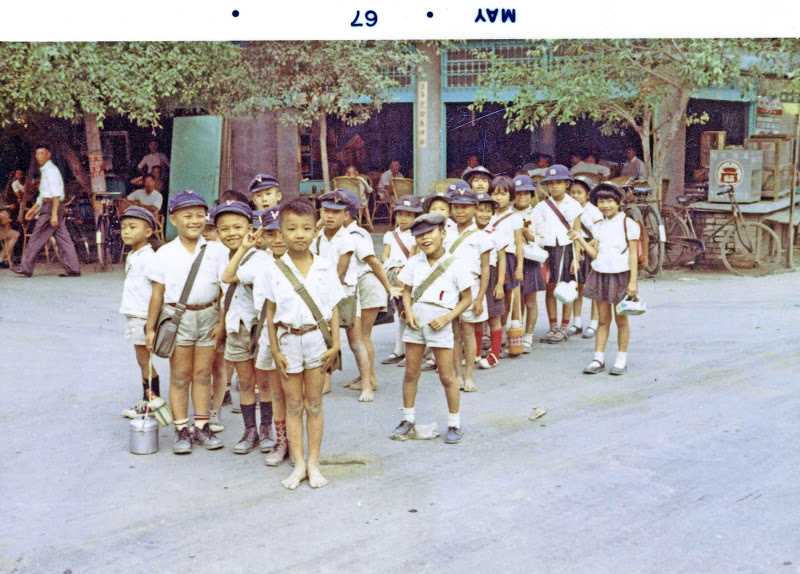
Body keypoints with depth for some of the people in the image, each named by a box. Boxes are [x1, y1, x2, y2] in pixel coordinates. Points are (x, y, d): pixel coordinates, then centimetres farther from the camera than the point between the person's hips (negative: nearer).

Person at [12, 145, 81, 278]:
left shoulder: (51, 170, -11)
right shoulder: (45, 170, 21)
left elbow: (56, 194, -19)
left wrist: (54, 214, -25)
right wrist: (34, 209, 28)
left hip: (52, 206, -10)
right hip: (48, 206, 10)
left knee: (37, 238, -3)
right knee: (63, 239, 4)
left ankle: (26, 268, 4)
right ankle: (73, 269, 0)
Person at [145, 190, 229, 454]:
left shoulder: (217, 250, 1)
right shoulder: (165, 253, 1)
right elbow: (158, 293, 3)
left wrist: (221, 323, -3)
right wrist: (150, 328, 4)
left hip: (208, 315, 1)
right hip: (177, 316, -1)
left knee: (203, 373, 7)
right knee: (180, 375, 4)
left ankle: (202, 426, 18)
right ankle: (181, 430, 13)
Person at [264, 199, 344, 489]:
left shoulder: (326, 267, -1)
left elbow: (333, 308, 3)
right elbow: (271, 312, 1)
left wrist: (335, 344, -2)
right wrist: (275, 350, -2)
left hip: (317, 339, 0)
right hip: (288, 340, 0)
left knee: (314, 403, 7)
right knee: (293, 405, 7)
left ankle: (313, 463, 16)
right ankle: (299, 463, 15)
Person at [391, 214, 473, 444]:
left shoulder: (454, 265, -8)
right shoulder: (414, 263, 4)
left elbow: (466, 298, -3)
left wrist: (447, 318, -14)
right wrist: (408, 311, -6)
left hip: (440, 324, -4)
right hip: (416, 321, 4)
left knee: (447, 376, 2)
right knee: (411, 373, 10)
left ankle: (454, 424, 16)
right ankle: (408, 420, 25)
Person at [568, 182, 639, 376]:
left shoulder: (628, 224, -4)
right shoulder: (599, 227, 10)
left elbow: (633, 254, -6)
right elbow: (595, 253, 7)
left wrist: (633, 281, -11)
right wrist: (580, 239, -3)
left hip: (620, 275, -4)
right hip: (601, 274, 4)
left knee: (621, 319, 4)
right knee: (603, 319, 8)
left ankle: (621, 359, 15)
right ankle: (598, 358, 12)